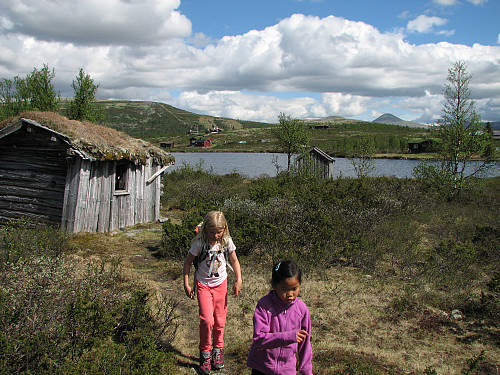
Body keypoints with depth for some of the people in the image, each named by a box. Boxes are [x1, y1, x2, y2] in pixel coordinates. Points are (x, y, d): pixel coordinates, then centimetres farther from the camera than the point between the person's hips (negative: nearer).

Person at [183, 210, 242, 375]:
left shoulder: (226, 241, -9)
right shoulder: (200, 243, -17)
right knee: (207, 320, -13)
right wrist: (186, 285, -5)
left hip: (221, 283, 3)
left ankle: (217, 350, 29)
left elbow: (234, 260, 5)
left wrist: (238, 280, -2)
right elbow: (188, 262, -6)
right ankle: (205, 353, 8)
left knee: (220, 321, 8)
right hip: (203, 285, -2)